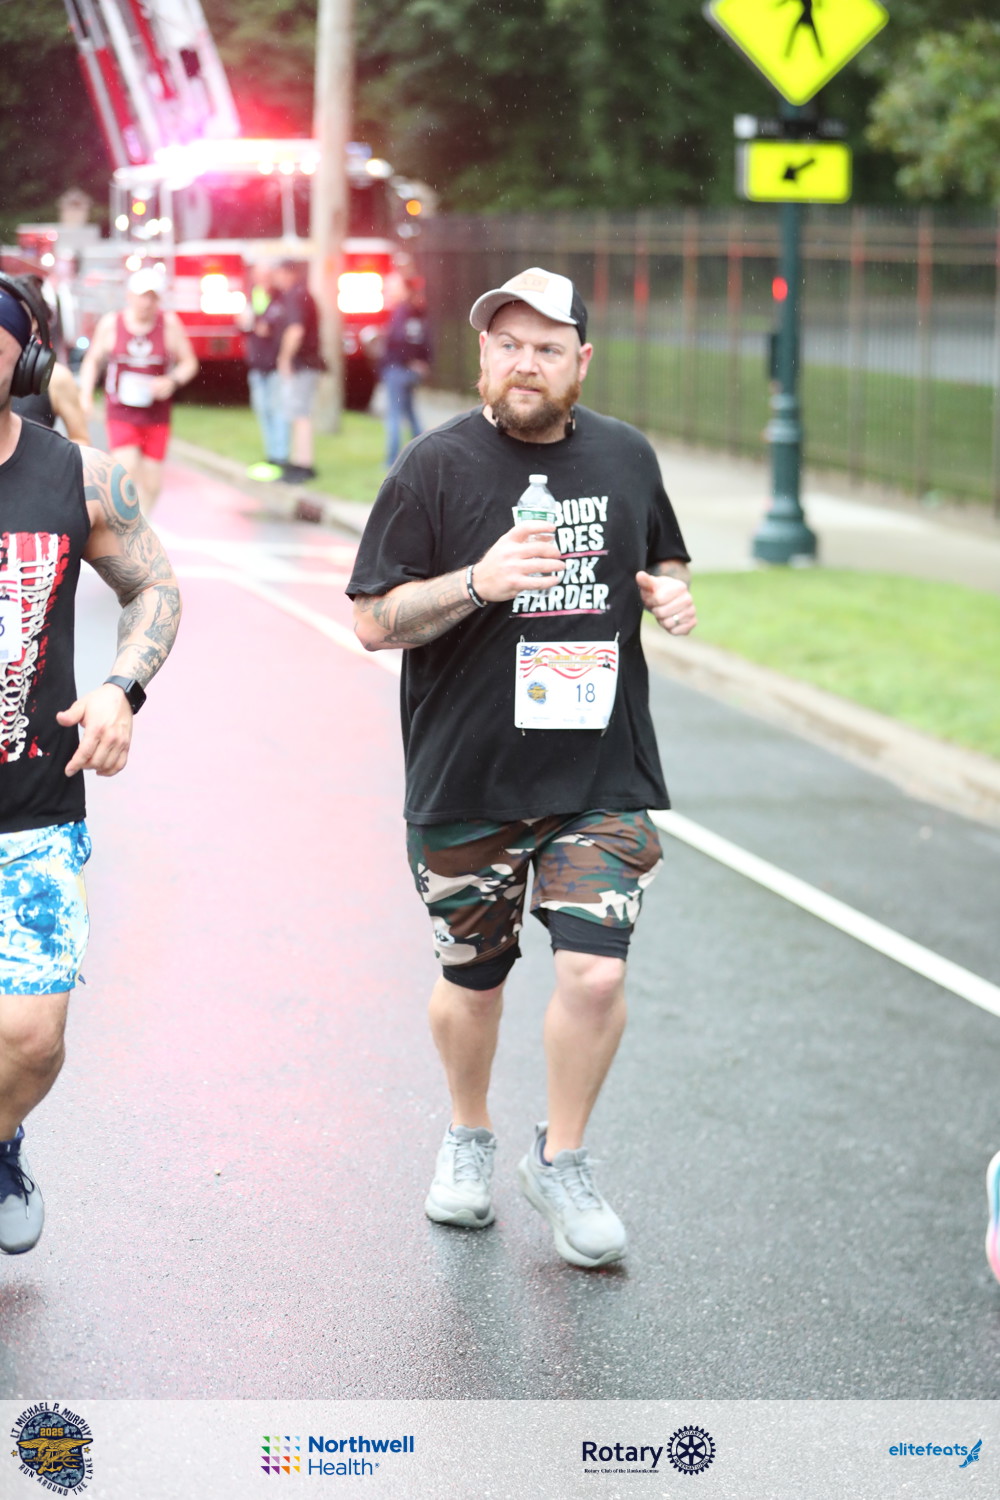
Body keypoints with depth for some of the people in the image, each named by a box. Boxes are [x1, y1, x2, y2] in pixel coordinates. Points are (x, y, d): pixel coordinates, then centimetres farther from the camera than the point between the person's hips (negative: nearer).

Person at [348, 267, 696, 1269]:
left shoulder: (626, 458, 6)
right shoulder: (435, 467, -7)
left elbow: (663, 560, 23)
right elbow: (374, 622, -8)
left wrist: (668, 592, -1)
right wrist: (477, 582, -24)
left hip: (602, 775, 2)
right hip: (467, 776, -2)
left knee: (595, 972, -10)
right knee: (471, 978, 12)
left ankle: (562, 1160, 13)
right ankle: (467, 1139, 39)